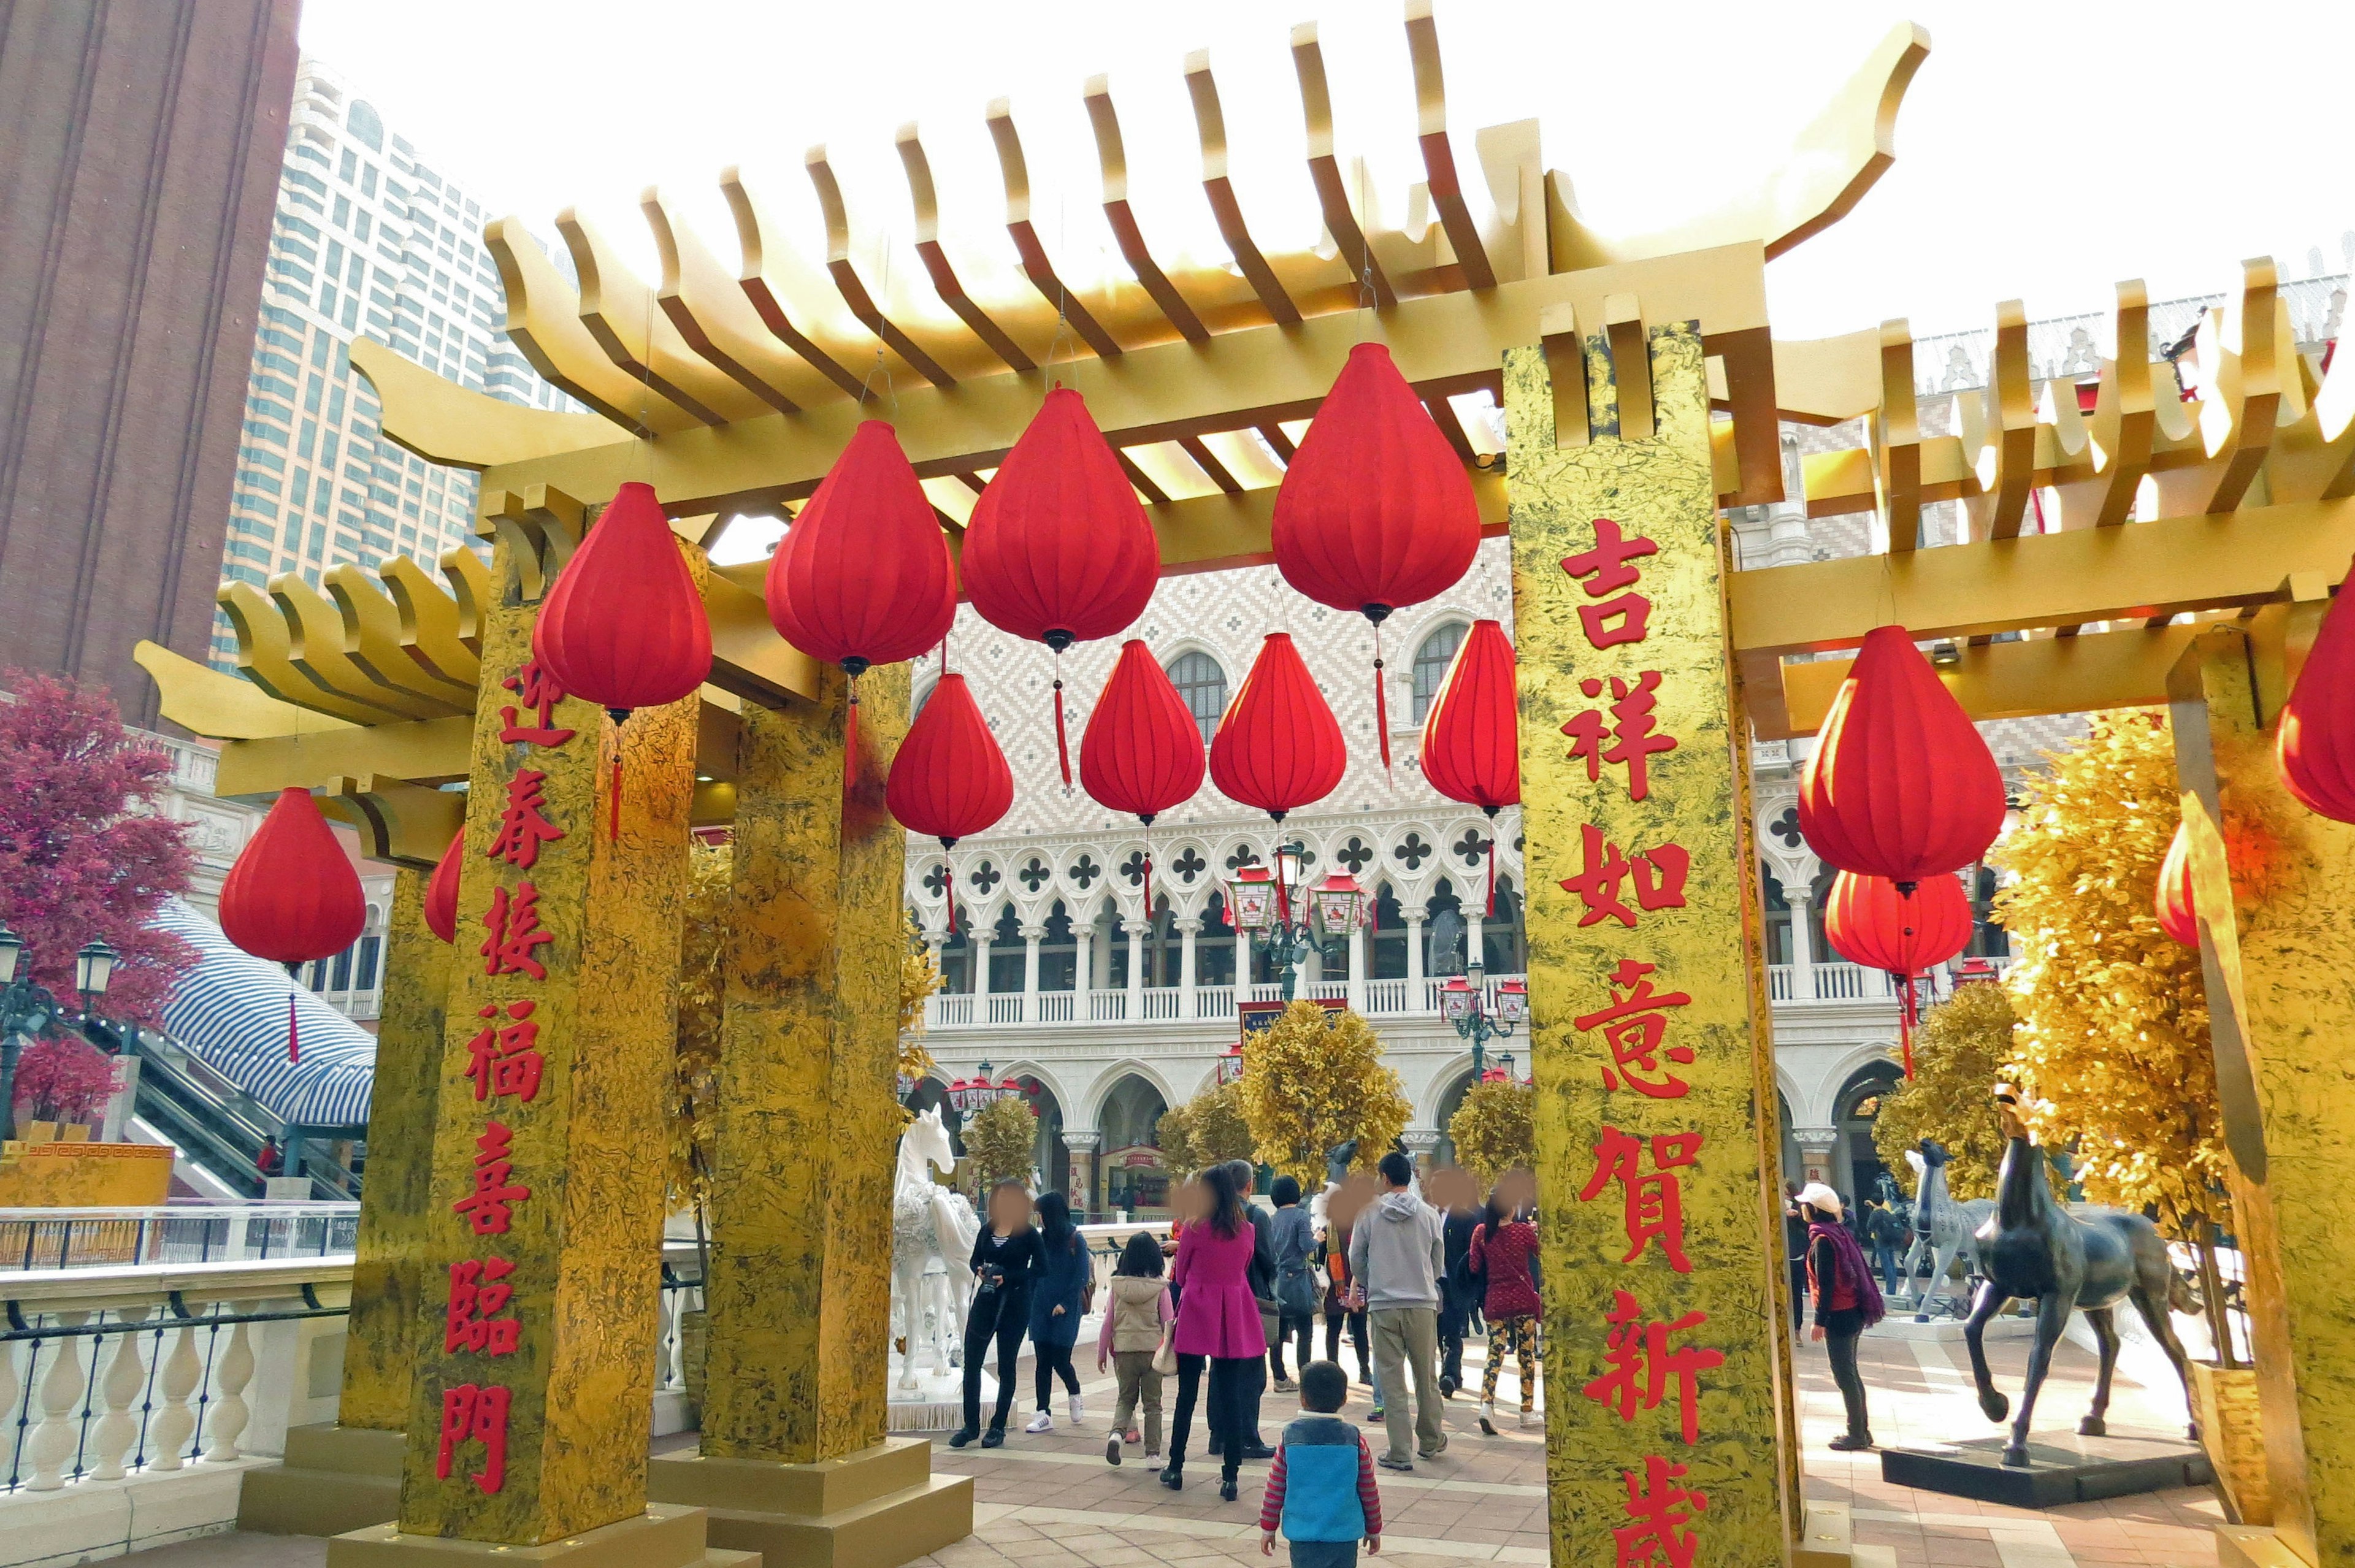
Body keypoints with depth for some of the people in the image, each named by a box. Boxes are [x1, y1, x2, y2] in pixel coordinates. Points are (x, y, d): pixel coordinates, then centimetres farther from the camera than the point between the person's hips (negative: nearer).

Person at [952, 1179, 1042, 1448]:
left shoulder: (1027, 1234, -7)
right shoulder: (987, 1230, 6)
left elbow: (1039, 1268, -8)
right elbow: (975, 1259, 16)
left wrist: (1008, 1278, -18)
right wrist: (979, 1270, -6)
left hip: (1014, 1304, -4)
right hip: (985, 1300, 4)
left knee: (1006, 1366, 6)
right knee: (971, 1363, 3)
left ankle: (998, 1427, 18)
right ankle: (970, 1426, 13)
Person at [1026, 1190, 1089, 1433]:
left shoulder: (1075, 1240, -8)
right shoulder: (1042, 1239, 7)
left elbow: (1081, 1277, -9)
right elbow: (1035, 1273, 12)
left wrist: (1065, 1304, -13)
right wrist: (1030, 1301, 3)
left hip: (1065, 1310, -5)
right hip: (1041, 1308, 5)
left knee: (1060, 1360, -2)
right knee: (1043, 1362, 2)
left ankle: (1075, 1396, 28)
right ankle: (1043, 1415, 6)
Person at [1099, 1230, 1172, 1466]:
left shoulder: (1118, 1285, -2)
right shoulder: (1160, 1287, -6)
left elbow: (1108, 1321, 2)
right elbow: (1168, 1322, -3)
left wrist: (1102, 1352, 11)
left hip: (1124, 1350, 1)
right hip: (1152, 1349, -1)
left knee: (1126, 1398, 18)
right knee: (1152, 1403, 11)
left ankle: (1117, 1432, -7)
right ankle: (1153, 1453, 10)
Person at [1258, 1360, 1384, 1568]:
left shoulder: (1290, 1437, -6)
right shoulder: (1354, 1440, -5)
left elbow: (1274, 1489, 0)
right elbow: (1369, 1491, 3)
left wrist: (1267, 1528, 12)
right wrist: (1374, 1529, 17)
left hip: (1302, 1534, -1)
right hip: (1345, 1534, 1)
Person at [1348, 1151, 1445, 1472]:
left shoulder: (1369, 1213, -4)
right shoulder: (1428, 1214, -1)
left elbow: (1355, 1259, 2)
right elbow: (1438, 1261, 8)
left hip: (1383, 1305, -2)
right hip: (1422, 1304, 2)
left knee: (1391, 1380, 4)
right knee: (1427, 1377, 16)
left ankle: (1399, 1453, 4)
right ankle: (1430, 1442, 29)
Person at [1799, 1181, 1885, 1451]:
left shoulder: (1822, 1240, -17)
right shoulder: (1839, 1232, 9)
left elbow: (1826, 1284, -20)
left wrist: (1820, 1321, -16)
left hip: (1839, 1316, -9)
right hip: (1853, 1313, 9)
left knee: (1844, 1376, -1)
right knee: (1850, 1373, 17)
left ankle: (1857, 1435, 5)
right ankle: (1861, 1431, 24)